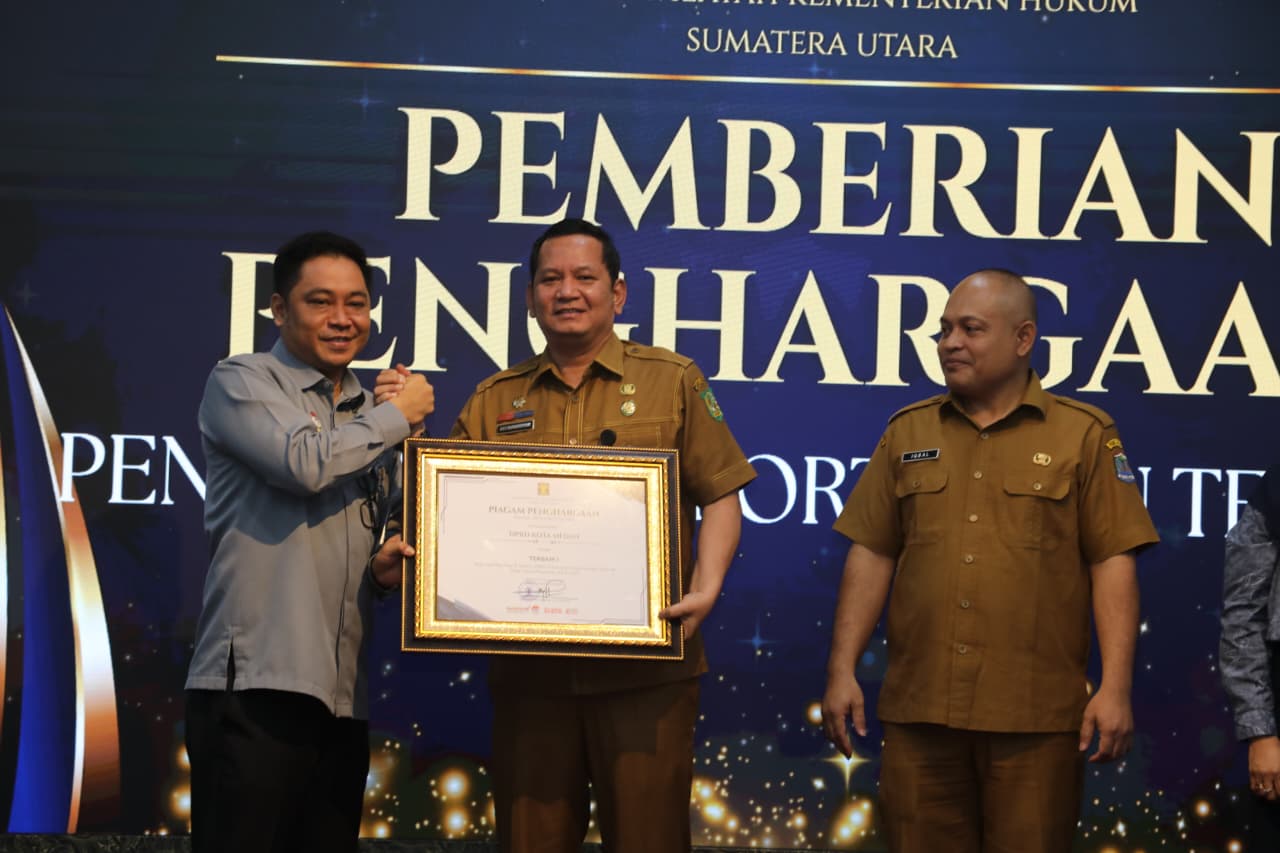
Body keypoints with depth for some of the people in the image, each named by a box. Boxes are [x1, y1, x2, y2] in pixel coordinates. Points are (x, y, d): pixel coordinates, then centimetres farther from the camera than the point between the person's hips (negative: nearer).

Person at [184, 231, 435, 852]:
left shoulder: (371, 416, 21)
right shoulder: (243, 382, 1)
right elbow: (306, 462, -17)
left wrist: (384, 567, 5)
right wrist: (399, 415, -1)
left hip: (342, 696, 7)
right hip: (256, 684, -6)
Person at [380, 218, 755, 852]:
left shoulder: (672, 381, 6)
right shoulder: (494, 401, 12)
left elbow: (719, 496, 2)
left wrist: (706, 589, -14)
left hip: (645, 665, -2)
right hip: (528, 667, 2)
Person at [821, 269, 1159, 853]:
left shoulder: (1084, 434, 1)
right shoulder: (907, 433, 11)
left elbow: (1113, 563, -3)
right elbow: (871, 555, 9)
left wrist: (1115, 687, -10)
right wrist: (842, 671, 3)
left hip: (1036, 715, -3)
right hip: (919, 707, 3)